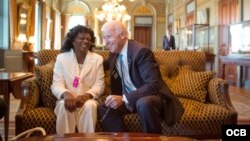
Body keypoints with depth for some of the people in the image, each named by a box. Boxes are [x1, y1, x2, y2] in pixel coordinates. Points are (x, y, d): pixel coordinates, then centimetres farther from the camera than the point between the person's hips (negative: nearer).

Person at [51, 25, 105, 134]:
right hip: (68, 99, 0)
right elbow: (56, 85, -4)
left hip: (88, 100, 0)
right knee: (64, 105, -32)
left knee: (90, 106, -32)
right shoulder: (61, 58, 5)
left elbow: (99, 85, 0)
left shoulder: (97, 59, 7)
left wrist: (87, 95, -22)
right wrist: (66, 93, -28)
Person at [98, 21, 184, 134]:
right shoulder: (114, 53, 3)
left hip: (150, 97, -7)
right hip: (127, 98, 7)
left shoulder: (141, 51, -21)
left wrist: (124, 98, -37)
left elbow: (153, 85, -30)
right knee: (103, 109, -15)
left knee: (144, 104, -39)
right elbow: (108, 64, 30)